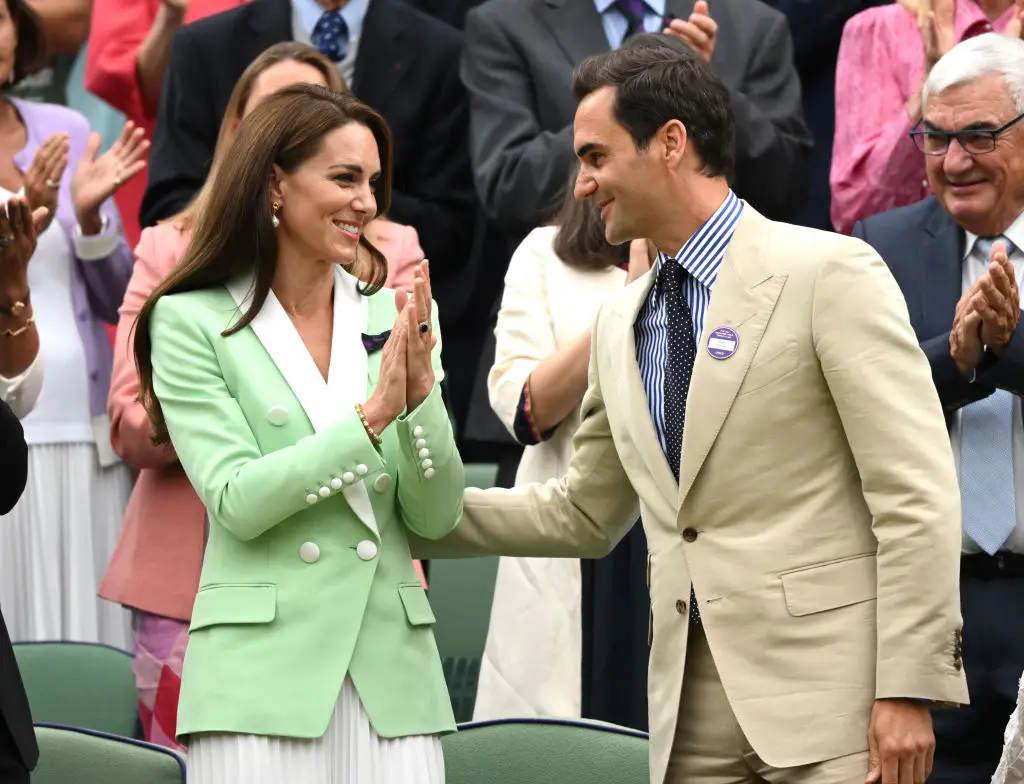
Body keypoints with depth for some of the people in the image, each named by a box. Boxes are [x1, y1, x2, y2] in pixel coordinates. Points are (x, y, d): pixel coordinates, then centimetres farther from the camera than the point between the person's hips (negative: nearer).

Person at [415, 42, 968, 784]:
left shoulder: (829, 272, -6)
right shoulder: (620, 325, 15)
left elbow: (916, 493, -10)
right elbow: (583, 514, 26)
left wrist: (910, 691, -15)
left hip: (827, 692, -6)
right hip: (694, 706, 6)